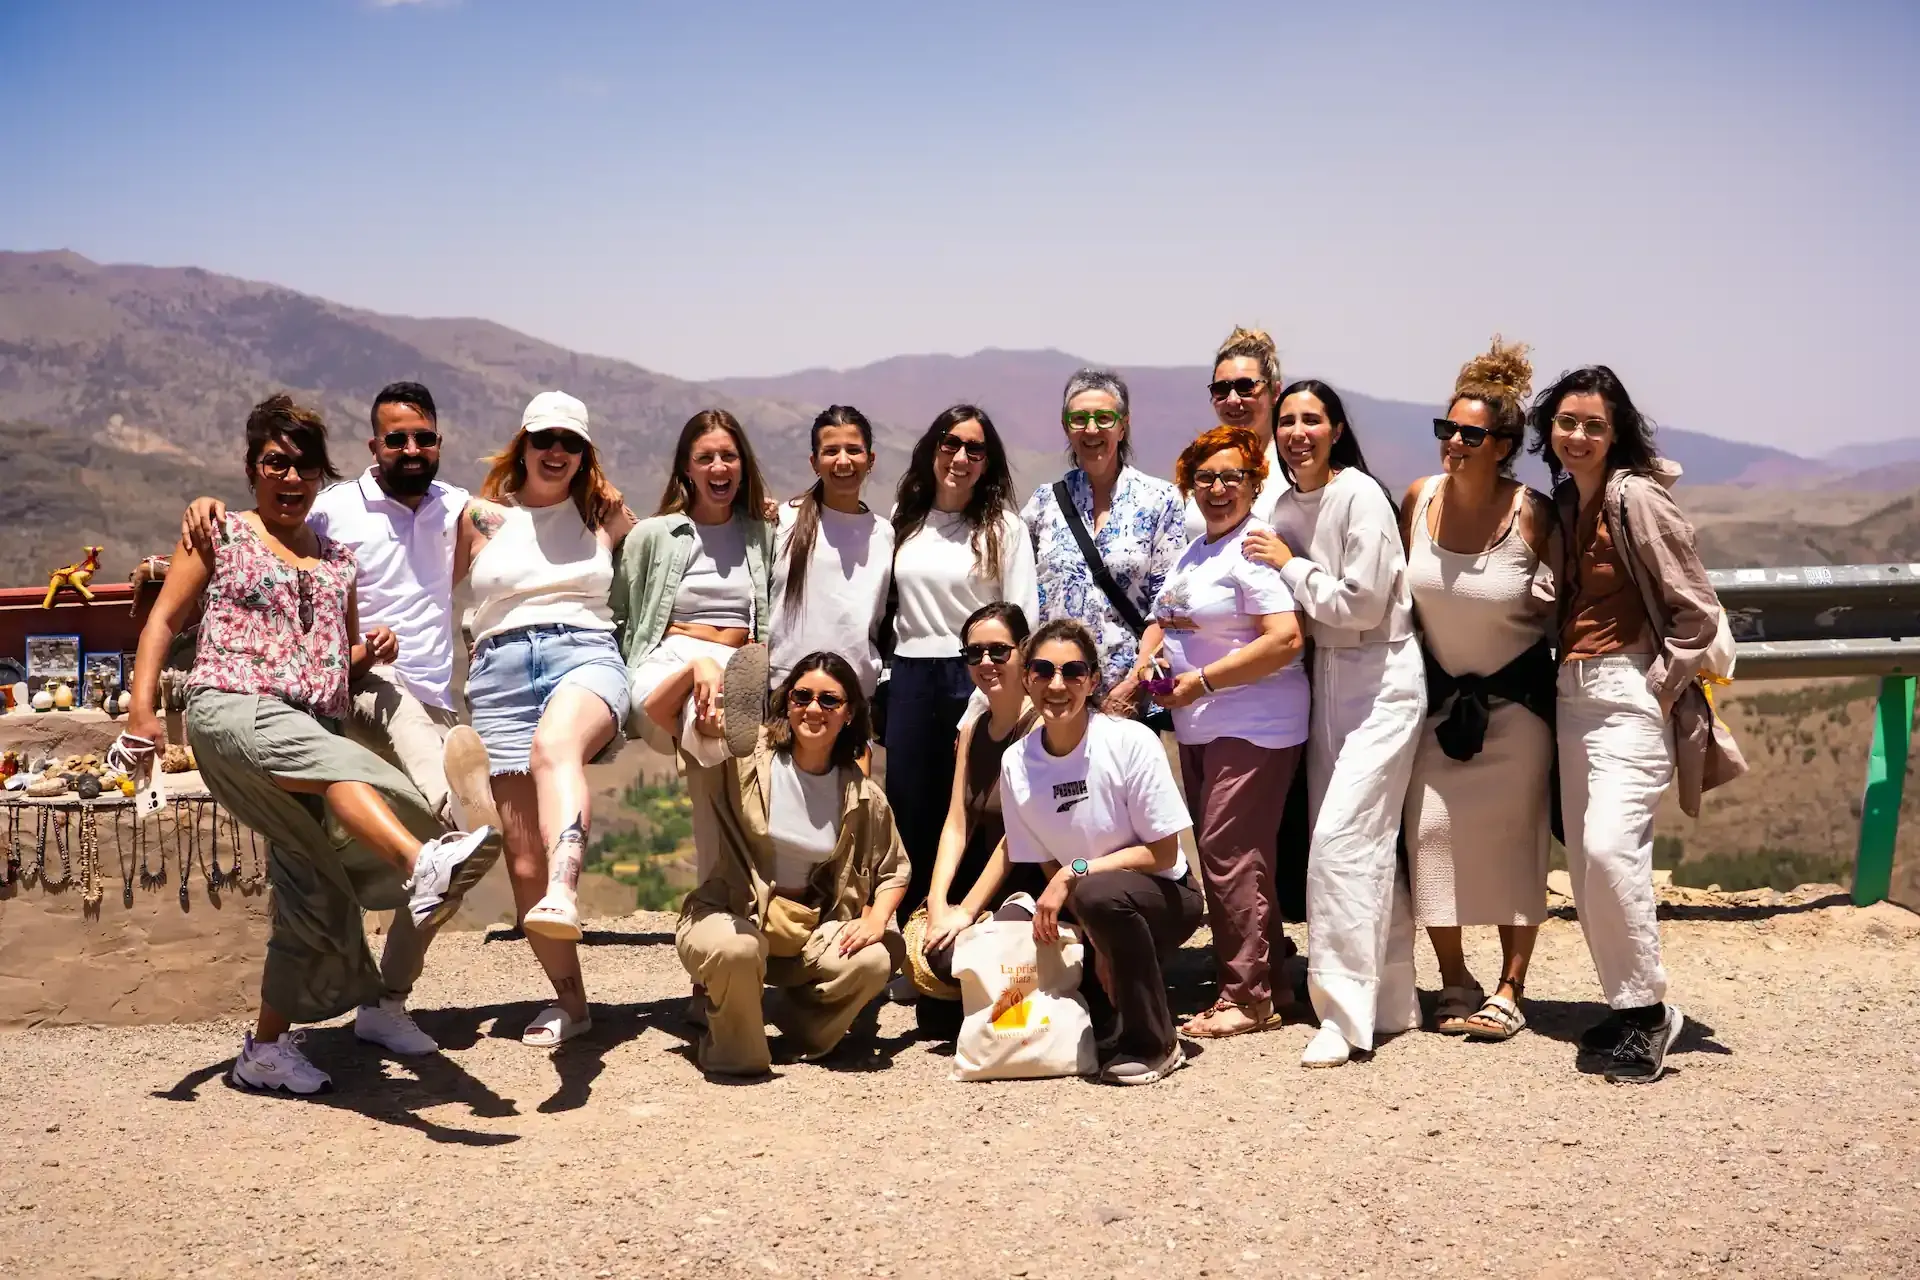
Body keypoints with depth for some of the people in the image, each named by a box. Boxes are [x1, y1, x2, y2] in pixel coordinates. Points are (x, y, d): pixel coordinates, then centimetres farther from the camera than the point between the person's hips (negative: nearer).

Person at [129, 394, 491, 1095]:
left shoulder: (338, 558, 24)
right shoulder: (221, 535, 12)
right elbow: (164, 621, 6)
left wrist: (371, 651, 7)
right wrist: (142, 705, -8)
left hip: (313, 727, 6)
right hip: (232, 708, -5)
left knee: (315, 889, -1)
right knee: (334, 764, -37)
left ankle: (267, 1048, 12)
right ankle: (421, 865, -62)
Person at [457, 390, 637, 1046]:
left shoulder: (604, 513, 17)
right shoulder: (481, 517, 16)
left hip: (585, 655, -2)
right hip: (502, 672, 2)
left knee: (553, 746, -40)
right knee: (523, 858, -4)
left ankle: (563, 894, -63)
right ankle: (569, 999, 8)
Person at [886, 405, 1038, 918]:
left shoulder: (1003, 527, -2)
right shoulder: (904, 521, 11)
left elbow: (1023, 620, -5)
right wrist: (885, 674, 12)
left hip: (976, 678, -4)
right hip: (910, 680, 4)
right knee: (908, 813, 9)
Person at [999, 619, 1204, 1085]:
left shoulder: (1132, 742, -20)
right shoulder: (1016, 764, -8)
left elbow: (1163, 854, -16)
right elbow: (1049, 868, -1)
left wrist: (1074, 874, -23)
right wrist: (1097, 941, -14)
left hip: (1164, 896, -5)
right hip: (1094, 915, 5)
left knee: (1097, 893, -36)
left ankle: (1155, 1046, -18)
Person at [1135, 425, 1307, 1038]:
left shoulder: (1256, 548, -13)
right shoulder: (1195, 551, 17)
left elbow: (1286, 639, -22)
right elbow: (1165, 618, 28)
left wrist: (1202, 679, -18)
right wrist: (1148, 659, 5)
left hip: (1253, 728, -10)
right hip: (1199, 730, 10)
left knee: (1229, 855, -10)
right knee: (1221, 857, 12)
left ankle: (1248, 996, -2)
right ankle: (1268, 978, 22)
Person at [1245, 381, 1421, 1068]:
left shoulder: (1361, 497, -15)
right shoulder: (1287, 504, 8)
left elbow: (1361, 603, -19)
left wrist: (1289, 566, -11)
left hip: (1382, 680, -8)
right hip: (1327, 678, 8)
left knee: (1342, 841, -15)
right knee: (1365, 845, 11)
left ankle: (1345, 1015, -10)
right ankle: (1392, 1001, 21)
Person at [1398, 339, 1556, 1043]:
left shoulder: (1533, 516, -16)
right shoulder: (1419, 498, -5)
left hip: (1515, 700, -3)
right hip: (1440, 695, 3)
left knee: (1513, 838, 1)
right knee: (1430, 827, -4)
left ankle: (1509, 989, 11)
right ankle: (1454, 982, 9)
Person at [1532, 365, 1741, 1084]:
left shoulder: (1637, 497, -11)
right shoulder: (1564, 502, 11)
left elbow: (1696, 613, -11)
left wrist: (1659, 688, -12)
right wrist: (1561, 670, 12)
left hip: (1629, 691, -8)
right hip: (1572, 693, 8)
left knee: (1610, 846, -20)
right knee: (1584, 860, 6)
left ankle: (1649, 1010, -8)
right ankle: (1627, 1007, 16)